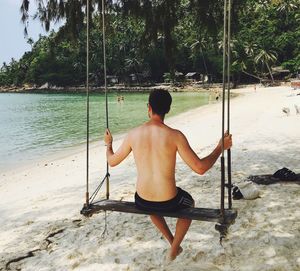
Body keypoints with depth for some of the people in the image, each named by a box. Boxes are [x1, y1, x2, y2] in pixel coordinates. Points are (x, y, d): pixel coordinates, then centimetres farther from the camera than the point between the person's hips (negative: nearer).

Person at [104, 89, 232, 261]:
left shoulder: (133, 134, -8)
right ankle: (174, 250, 36)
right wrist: (221, 147, -2)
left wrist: (108, 144, 28)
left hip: (141, 202, 3)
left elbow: (112, 161, 7)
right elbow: (200, 168, -16)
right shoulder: (175, 135, -17)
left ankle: (172, 241, 48)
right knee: (189, 203, 35)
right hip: (168, 202, -3)